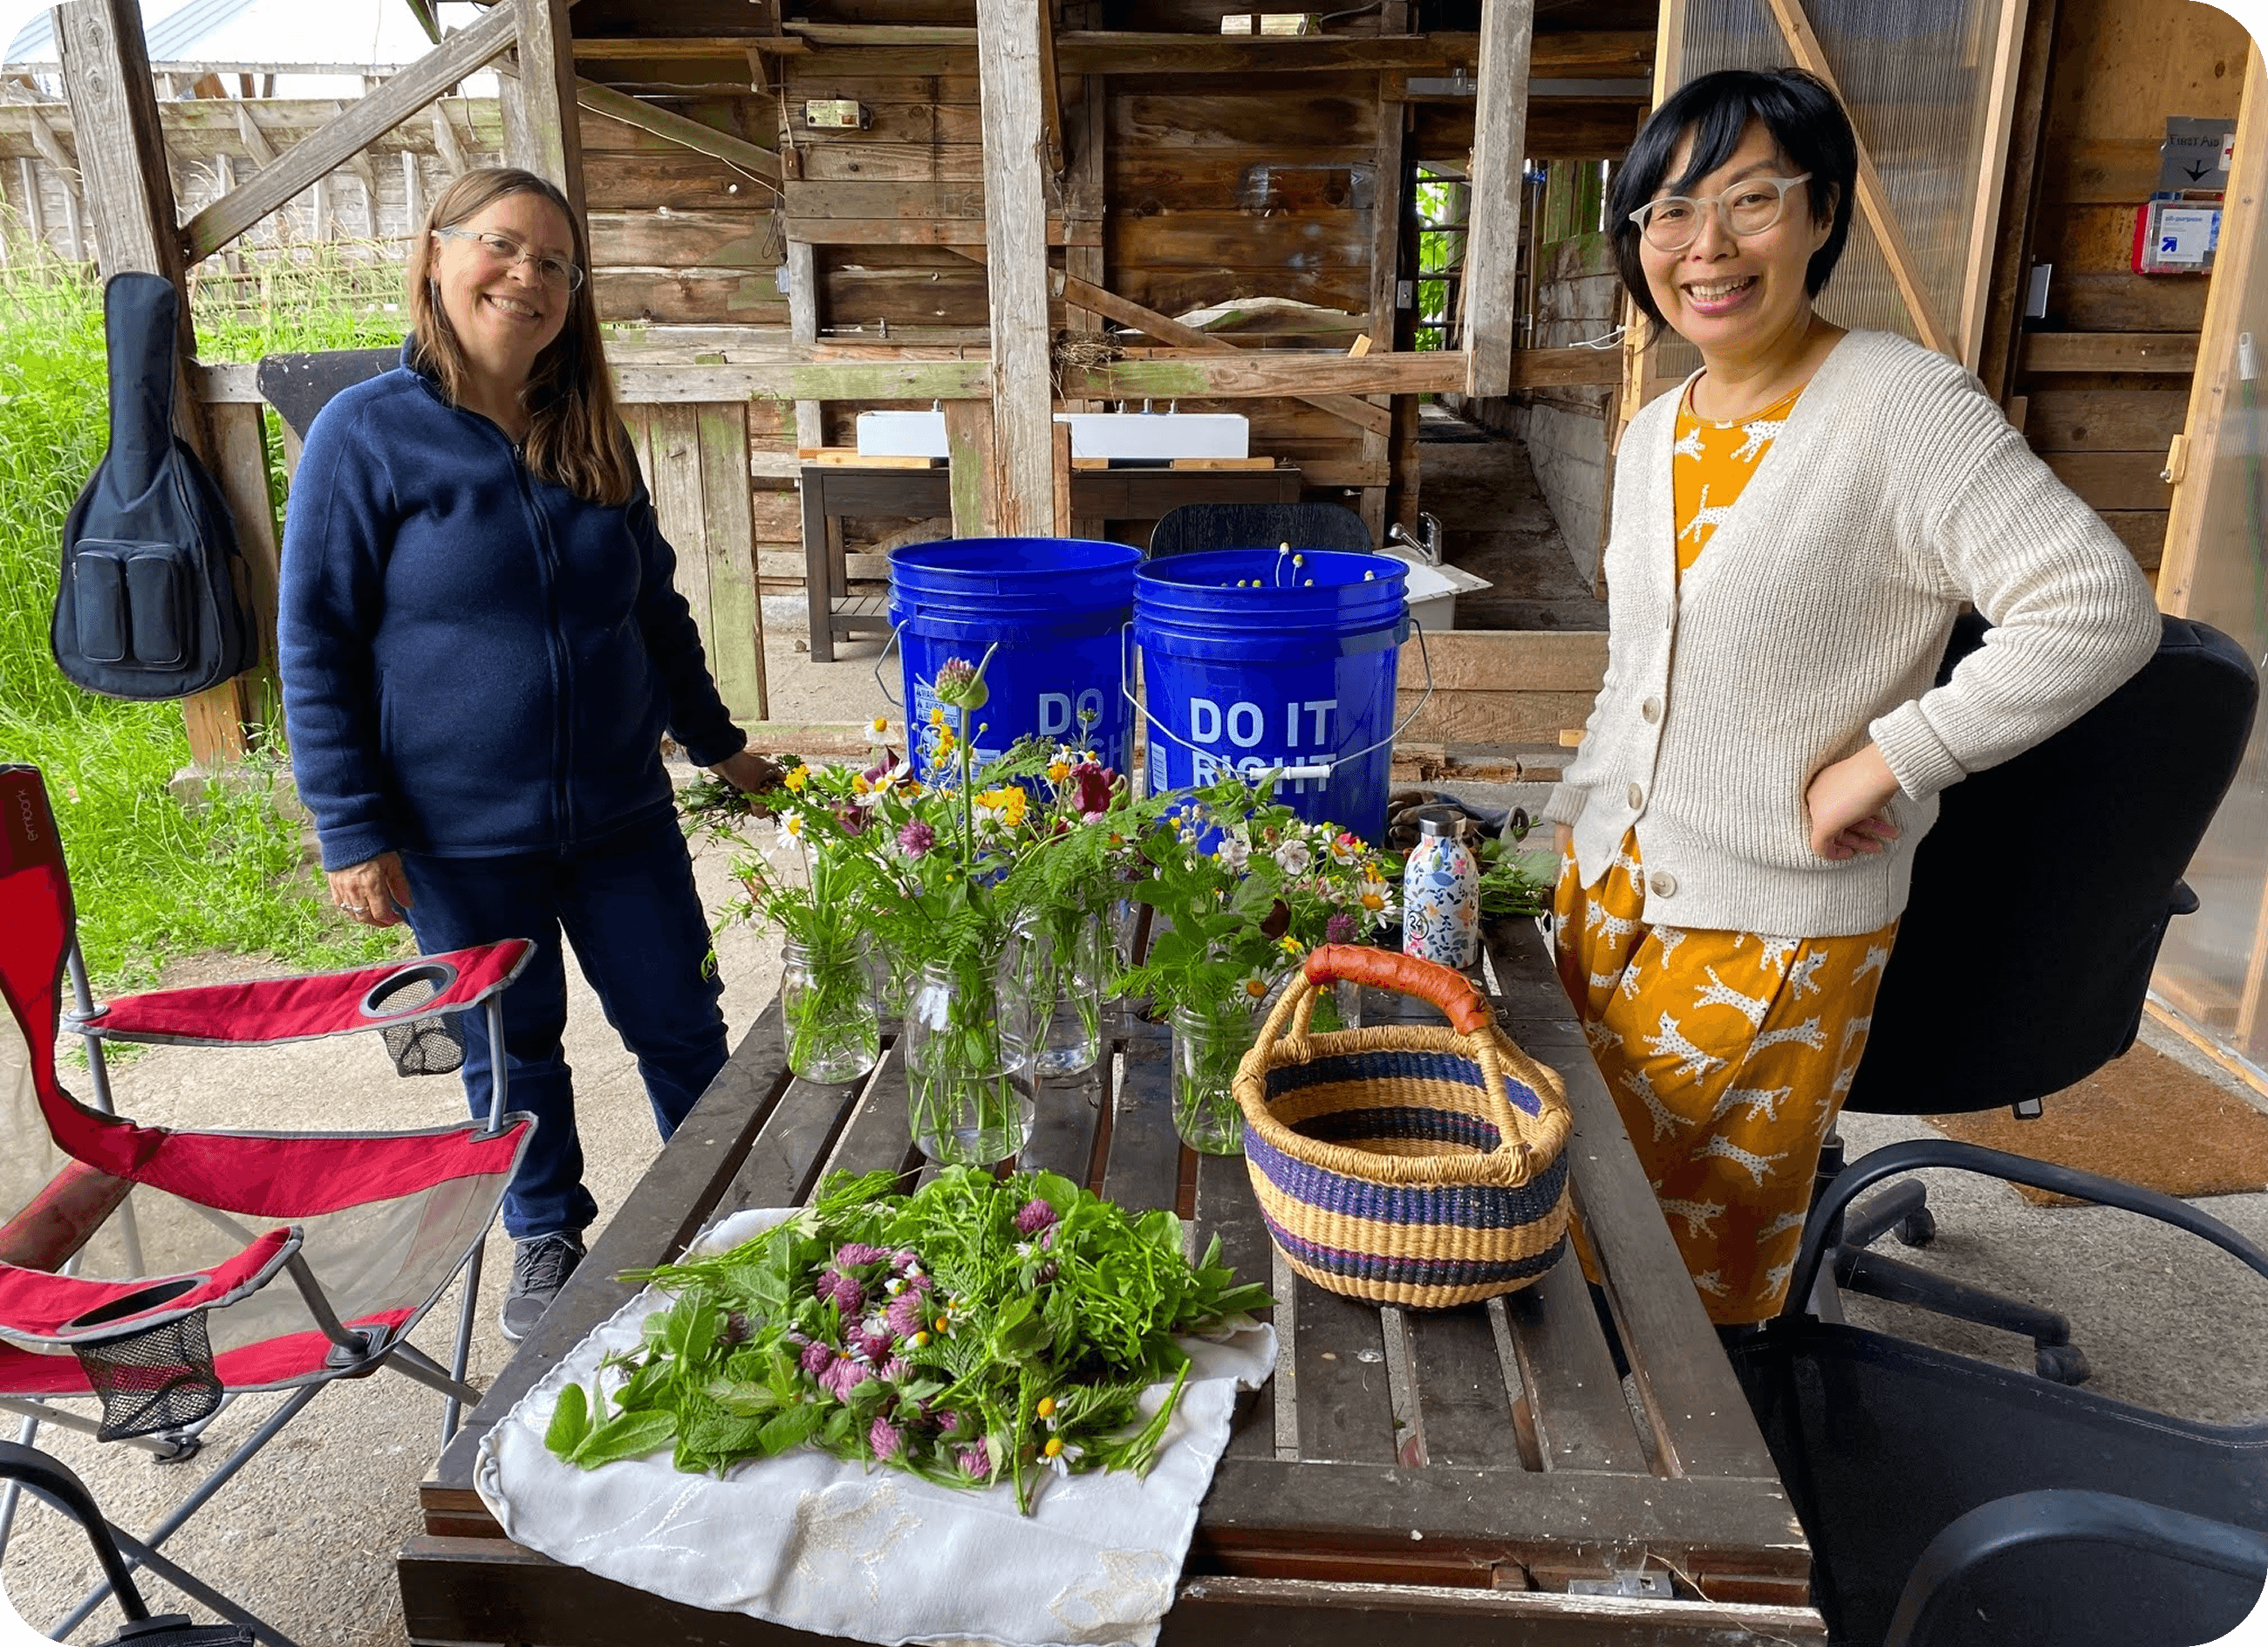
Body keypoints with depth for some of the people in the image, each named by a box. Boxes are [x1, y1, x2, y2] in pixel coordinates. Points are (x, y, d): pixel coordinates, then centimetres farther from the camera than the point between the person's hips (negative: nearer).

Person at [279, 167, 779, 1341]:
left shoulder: (591, 439, 5)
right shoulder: (367, 432, -9)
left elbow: (656, 608, 15)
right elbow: (314, 647, -8)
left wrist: (718, 744, 18)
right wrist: (354, 834, -12)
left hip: (619, 811, 4)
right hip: (459, 834, -3)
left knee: (682, 1024, 11)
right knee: (511, 1051, 13)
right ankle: (546, 1239, 36)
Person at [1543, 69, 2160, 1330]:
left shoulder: (1903, 406, -16)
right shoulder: (1656, 434, 7)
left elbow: (2102, 609, -22)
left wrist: (1880, 762, -22)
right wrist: (1576, 826, 14)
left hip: (1777, 935, -7)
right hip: (1611, 885, 7)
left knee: (1693, 1266, 6)